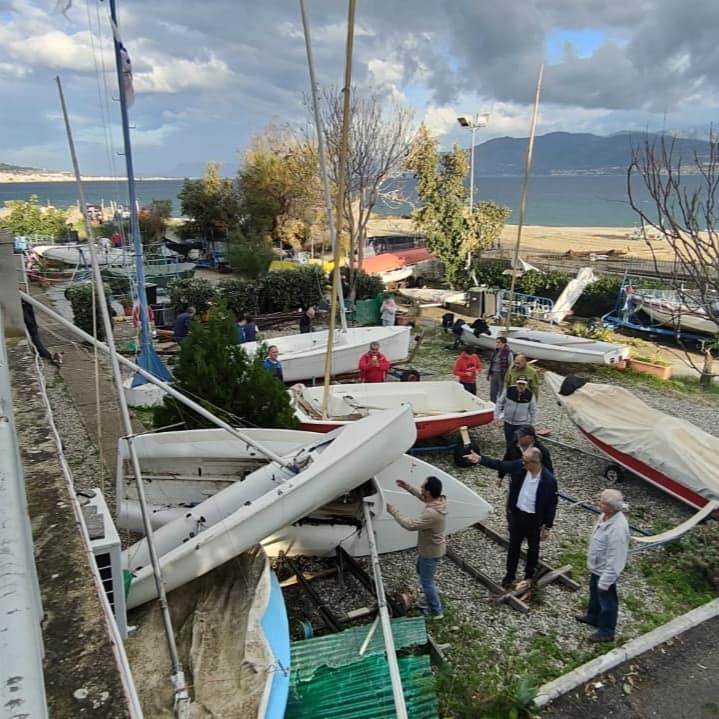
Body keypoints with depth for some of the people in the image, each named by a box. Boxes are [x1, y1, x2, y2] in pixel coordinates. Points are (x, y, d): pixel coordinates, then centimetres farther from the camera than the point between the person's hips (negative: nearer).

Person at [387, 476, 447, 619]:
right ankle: (431, 598, 48)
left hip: (431, 552, -9)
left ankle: (436, 611, 28)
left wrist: (393, 511, -26)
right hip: (429, 548, 9)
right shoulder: (439, 500, -11)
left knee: (426, 581, 10)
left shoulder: (431, 513, -40)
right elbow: (422, 497, 10)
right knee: (421, 570, 30)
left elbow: (411, 525, -36)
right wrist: (408, 487, 2)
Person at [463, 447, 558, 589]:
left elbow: (551, 505, -15)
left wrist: (547, 527, -9)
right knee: (513, 547, 20)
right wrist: (480, 459, -15)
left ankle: (529, 576, 42)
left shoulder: (549, 480, -25)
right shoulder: (519, 466, -16)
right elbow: (499, 465, -5)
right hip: (517, 514, 3)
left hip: (534, 520, -3)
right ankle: (510, 575, 39)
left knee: (533, 549, 20)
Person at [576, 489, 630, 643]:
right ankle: (592, 617, 53)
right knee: (594, 594, 30)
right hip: (596, 567, 9)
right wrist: (592, 563, 20)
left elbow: (615, 559, -31)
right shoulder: (605, 516, -9)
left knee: (607, 601, 15)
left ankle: (606, 632, 36)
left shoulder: (618, 528, -37)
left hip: (605, 571, -9)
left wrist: (605, 581, -24)